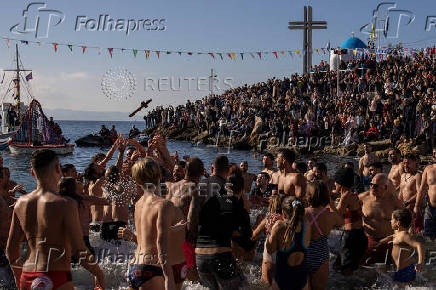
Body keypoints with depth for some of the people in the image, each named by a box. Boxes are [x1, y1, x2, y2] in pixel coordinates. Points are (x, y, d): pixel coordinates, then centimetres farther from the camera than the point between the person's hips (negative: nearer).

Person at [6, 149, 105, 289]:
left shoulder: (21, 203, 4)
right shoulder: (65, 204, -13)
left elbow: (11, 248, 11)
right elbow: (79, 251, -15)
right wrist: (99, 274, 0)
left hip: (27, 278, 6)